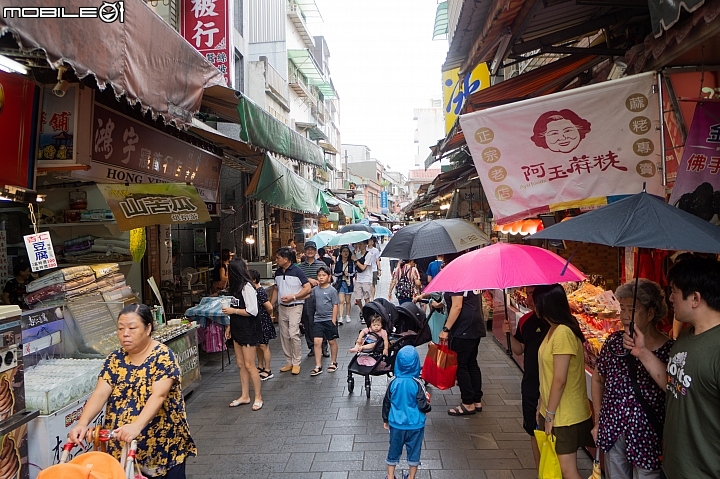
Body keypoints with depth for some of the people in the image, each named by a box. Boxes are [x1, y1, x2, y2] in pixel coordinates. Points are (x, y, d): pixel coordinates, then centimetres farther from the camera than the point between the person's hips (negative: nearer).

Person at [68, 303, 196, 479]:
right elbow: (100, 394, -8)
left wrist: (136, 426, -39)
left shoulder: (163, 356, -14)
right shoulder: (115, 359, 2)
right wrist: (82, 423, -25)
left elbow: (158, 395, -25)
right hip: (121, 444, 4)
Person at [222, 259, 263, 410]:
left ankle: (258, 397, 11)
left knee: (249, 365, -2)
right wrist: (229, 326, 13)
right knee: (241, 364, 13)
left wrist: (232, 310, -15)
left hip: (249, 331, -9)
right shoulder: (236, 287, 11)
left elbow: (252, 311, -22)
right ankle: (245, 396, 23)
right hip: (238, 330, 9)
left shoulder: (247, 287, -18)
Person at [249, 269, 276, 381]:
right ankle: (260, 367, 33)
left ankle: (268, 371, 10)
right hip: (257, 322, 9)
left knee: (263, 346, 0)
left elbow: (269, 307, -23)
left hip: (263, 322, -9)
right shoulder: (254, 291, 6)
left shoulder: (260, 292, -22)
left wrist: (270, 315, -5)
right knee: (258, 346, 18)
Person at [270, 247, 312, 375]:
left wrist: (293, 297, -18)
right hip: (281, 307, 7)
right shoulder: (278, 272, 9)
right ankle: (289, 362, 21)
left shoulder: (297, 271, -11)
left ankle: (296, 363, 1)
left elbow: (308, 288, -13)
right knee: (284, 336, 9)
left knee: (293, 334, -12)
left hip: (295, 307, -7)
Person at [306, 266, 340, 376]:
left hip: (329, 320, -3)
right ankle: (318, 366, 2)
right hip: (318, 319, 3)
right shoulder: (315, 290, 3)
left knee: (332, 341, 10)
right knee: (317, 342, -3)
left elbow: (335, 306, -9)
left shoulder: (332, 290, -9)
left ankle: (333, 362, 27)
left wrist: (333, 320, -11)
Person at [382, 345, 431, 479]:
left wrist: (385, 419, 13)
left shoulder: (393, 382, -11)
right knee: (414, 451, 16)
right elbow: (423, 406, -16)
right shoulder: (417, 383, -19)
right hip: (415, 424, -2)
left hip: (396, 424, 2)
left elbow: (386, 403, -1)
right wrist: (427, 401, 6)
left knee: (394, 449, 18)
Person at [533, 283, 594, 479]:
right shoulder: (553, 330, 5)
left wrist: (550, 414, -15)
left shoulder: (563, 333, -24)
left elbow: (560, 380, -23)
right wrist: (542, 405, 14)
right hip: (552, 410, 9)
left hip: (565, 416, -9)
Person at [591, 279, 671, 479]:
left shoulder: (669, 350, -16)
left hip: (647, 438, -4)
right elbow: (598, 379, 9)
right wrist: (598, 421, 9)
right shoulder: (614, 341, -3)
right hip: (612, 432, 4)